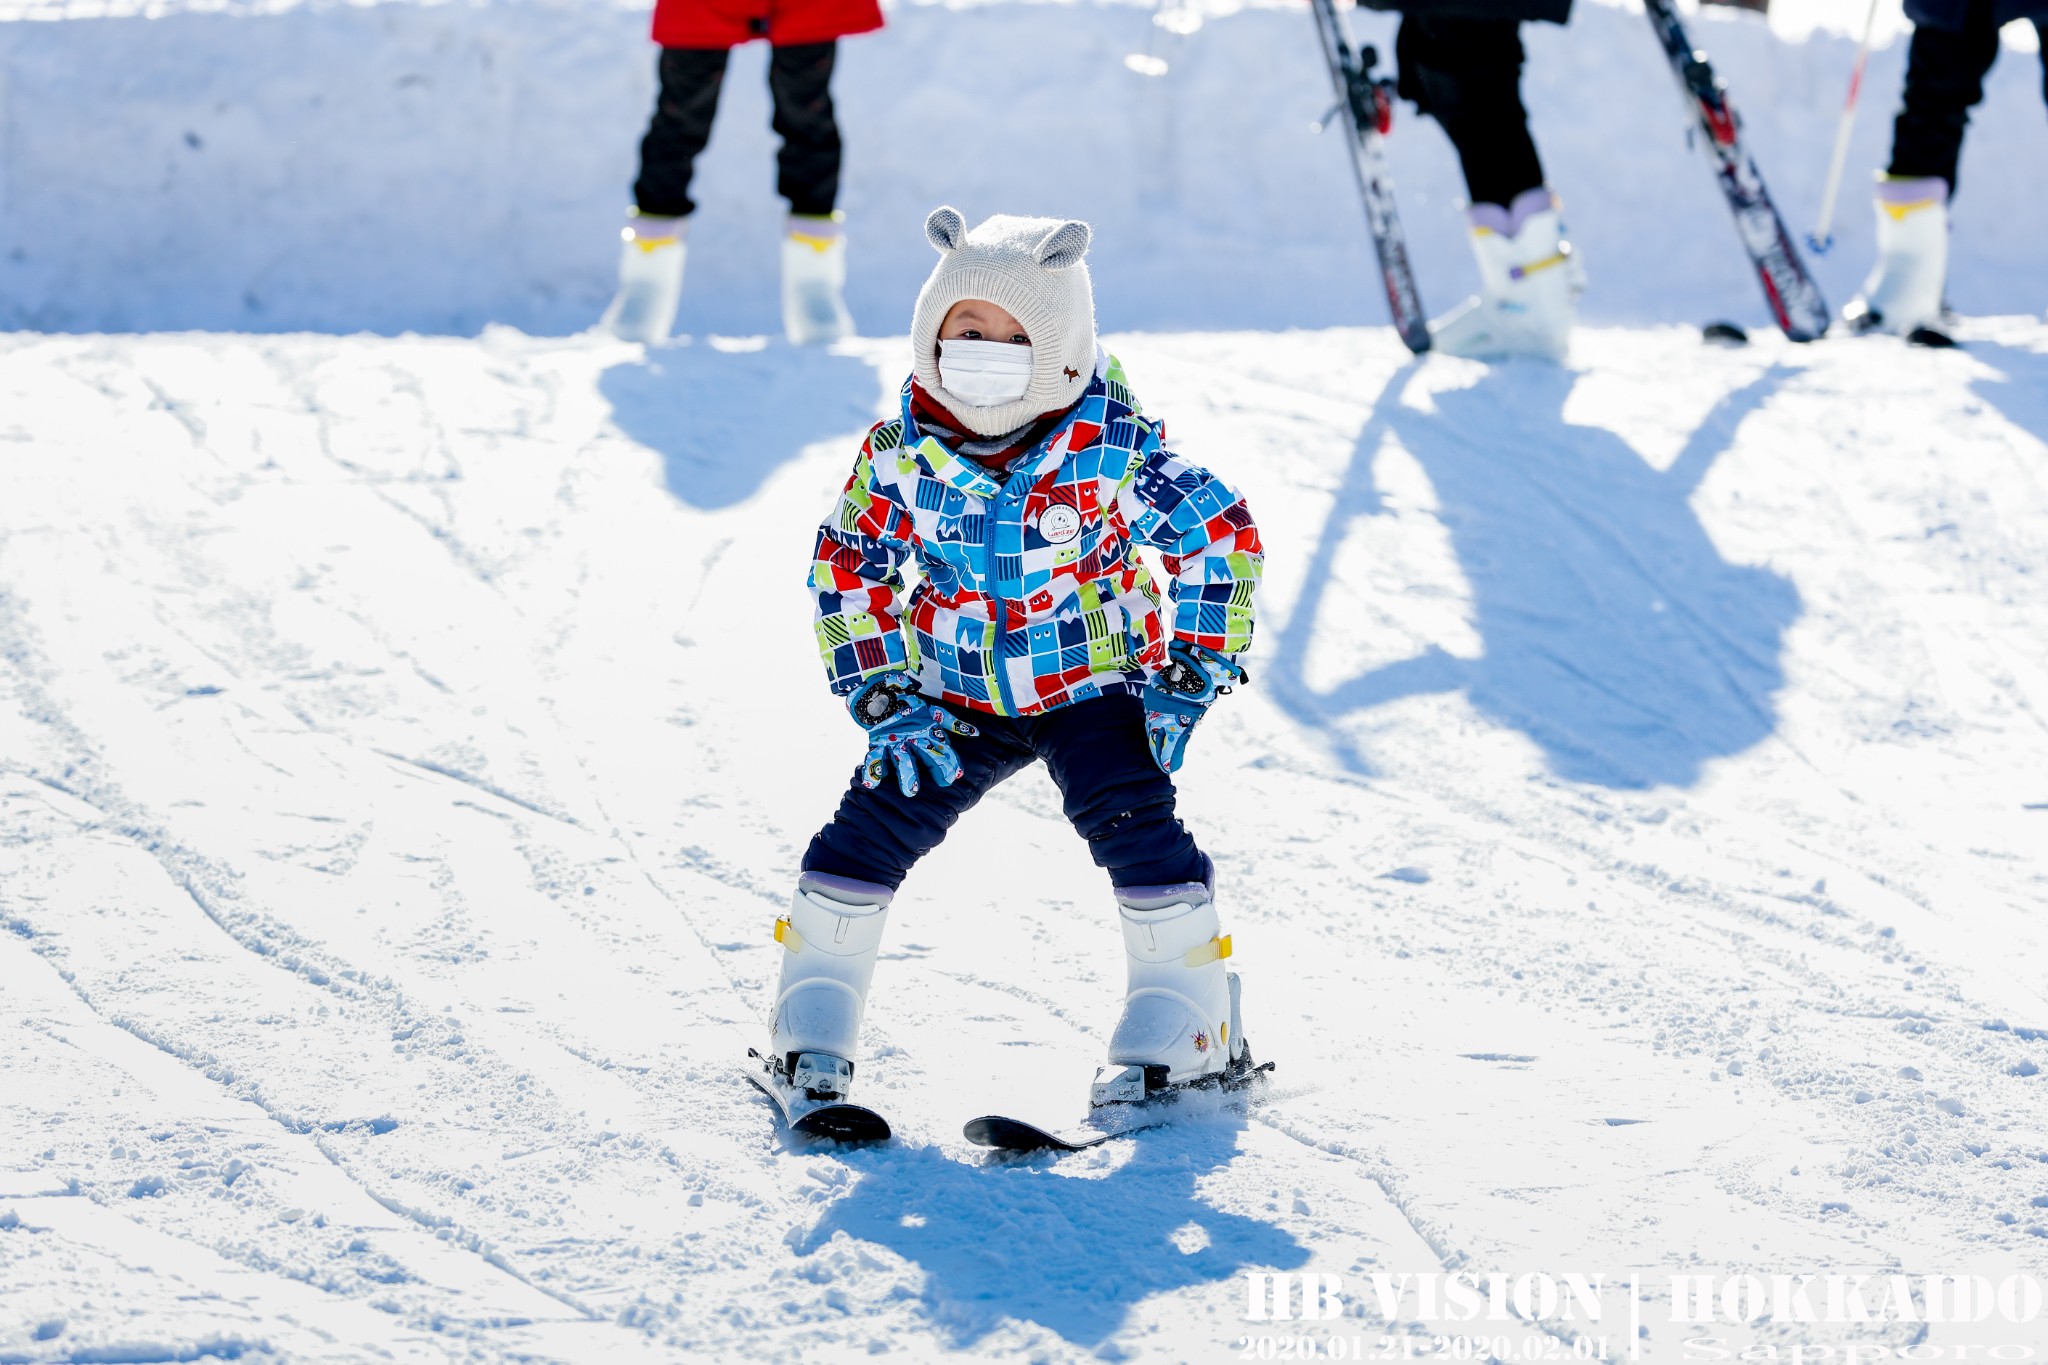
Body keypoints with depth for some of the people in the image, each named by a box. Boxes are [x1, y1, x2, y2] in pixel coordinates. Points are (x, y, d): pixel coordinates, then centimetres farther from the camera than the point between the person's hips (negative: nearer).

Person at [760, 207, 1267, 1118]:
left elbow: (1222, 542, -11)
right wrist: (882, 697, -6)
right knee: (872, 827, -9)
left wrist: (1187, 681, -11)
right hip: (958, 697, 2)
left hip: (1091, 686, -2)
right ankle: (813, 1014, 8)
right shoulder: (904, 452, -13)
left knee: (1132, 822, -21)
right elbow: (844, 568, 0)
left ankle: (1190, 1026, -8)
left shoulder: (1110, 450, -21)